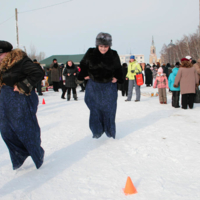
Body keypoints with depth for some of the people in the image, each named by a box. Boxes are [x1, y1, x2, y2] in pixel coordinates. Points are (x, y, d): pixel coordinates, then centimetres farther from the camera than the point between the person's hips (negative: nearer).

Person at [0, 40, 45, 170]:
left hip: (21, 100, -9)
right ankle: (19, 156, 28)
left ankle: (38, 155, 25)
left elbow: (38, 73, -23)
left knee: (26, 130, 2)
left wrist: (23, 86, -21)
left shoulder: (20, 61, -17)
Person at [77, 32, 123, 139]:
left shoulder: (113, 55, -8)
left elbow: (118, 69, 10)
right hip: (94, 86, 0)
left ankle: (110, 130, 24)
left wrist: (117, 78, 0)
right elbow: (83, 65, 8)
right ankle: (97, 130, 17)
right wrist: (84, 75, 4)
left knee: (109, 109, 7)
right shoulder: (91, 53, -11)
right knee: (95, 109, 1)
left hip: (109, 86, 0)